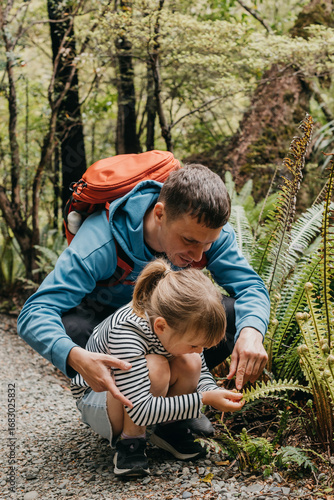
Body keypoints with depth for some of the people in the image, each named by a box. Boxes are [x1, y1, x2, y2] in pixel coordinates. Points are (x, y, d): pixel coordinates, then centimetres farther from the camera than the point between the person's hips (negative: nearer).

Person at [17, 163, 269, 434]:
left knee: (235, 314, -24)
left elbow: (249, 285, -21)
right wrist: (76, 357, -63)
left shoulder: (210, 230, -27)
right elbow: (35, 313, -42)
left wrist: (251, 331, -46)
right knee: (70, 329, -38)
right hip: (105, 315, -3)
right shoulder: (100, 244, -39)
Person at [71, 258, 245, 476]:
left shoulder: (180, 322, -19)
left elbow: (202, 372, -3)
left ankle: (168, 429, 1)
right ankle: (130, 441, -16)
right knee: (155, 367, -35)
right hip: (97, 399, -6)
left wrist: (213, 392, -25)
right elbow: (141, 411, -41)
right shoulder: (124, 334, -40)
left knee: (190, 363, -22)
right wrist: (203, 400, -40)